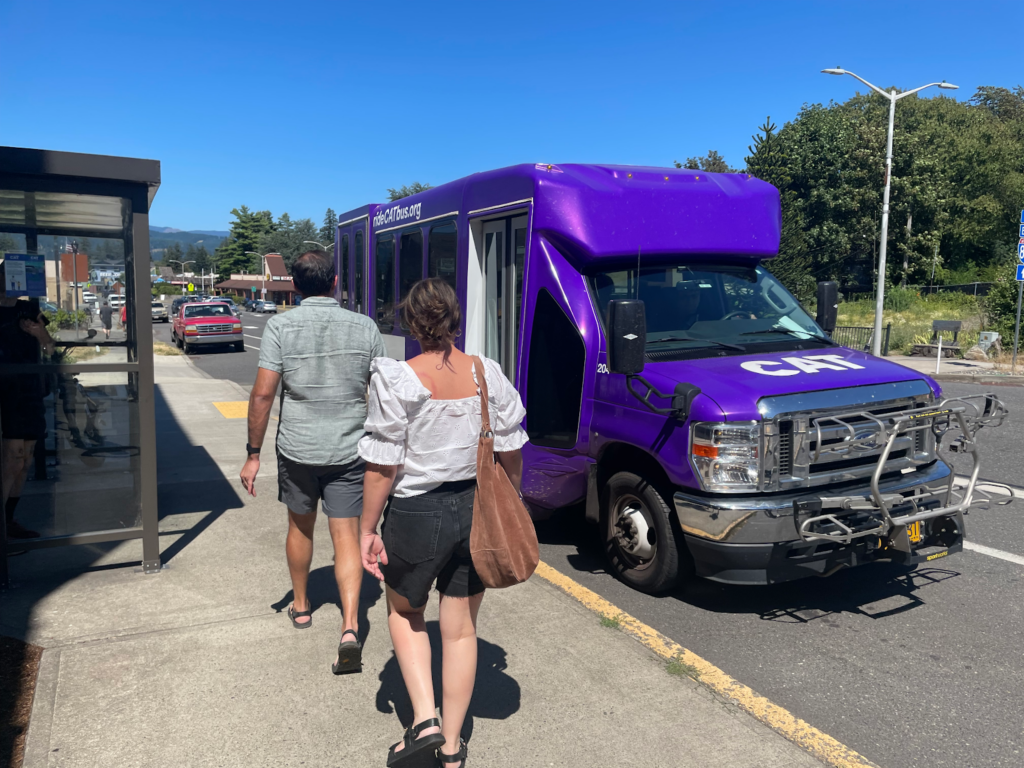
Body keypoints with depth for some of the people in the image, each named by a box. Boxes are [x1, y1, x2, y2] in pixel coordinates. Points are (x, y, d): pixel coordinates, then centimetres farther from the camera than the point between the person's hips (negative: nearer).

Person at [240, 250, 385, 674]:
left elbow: (263, 394, -11)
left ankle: (300, 605, 39)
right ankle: (350, 627, -10)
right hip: (349, 449, 0)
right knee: (346, 536, 3)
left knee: (300, 526, 21)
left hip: (297, 448, 0)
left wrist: (253, 453, -4)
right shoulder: (365, 327, -2)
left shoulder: (280, 326, -7)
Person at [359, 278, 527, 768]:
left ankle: (424, 720, 11)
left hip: (417, 515, -3)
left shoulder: (396, 381, -15)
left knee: (404, 613, 24)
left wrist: (368, 530, -3)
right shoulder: (490, 375, -4)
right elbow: (510, 456, 2)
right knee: (461, 630, 16)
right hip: (477, 510, 3)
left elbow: (381, 468, -14)